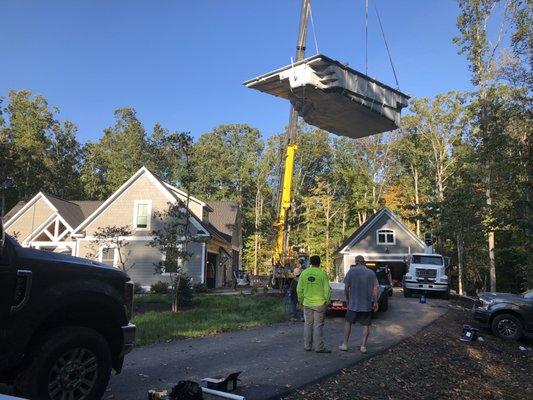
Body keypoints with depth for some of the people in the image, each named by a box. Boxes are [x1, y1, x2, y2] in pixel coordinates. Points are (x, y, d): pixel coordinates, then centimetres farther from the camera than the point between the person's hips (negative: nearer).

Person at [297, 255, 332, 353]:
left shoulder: (304, 273, 0)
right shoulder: (322, 274, -8)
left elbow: (299, 288, 3)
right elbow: (327, 289, -7)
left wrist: (300, 299, 14)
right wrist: (327, 301, 4)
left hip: (307, 303, 3)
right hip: (319, 304, -3)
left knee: (308, 325, 11)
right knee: (318, 325, 3)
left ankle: (307, 346, 16)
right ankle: (319, 347, 5)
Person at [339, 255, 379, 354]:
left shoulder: (351, 271, -6)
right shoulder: (371, 273, -1)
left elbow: (346, 287, -4)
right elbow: (375, 289, -2)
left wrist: (347, 299, 10)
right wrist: (375, 302, 6)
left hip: (353, 304, -1)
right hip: (367, 304, 1)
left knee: (348, 322, 12)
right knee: (366, 325, 10)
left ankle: (345, 344, 13)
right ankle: (363, 346, 9)